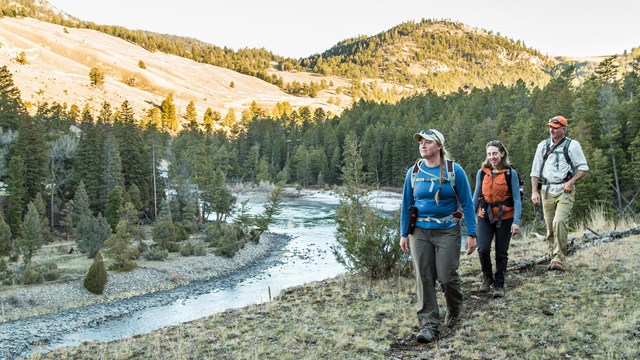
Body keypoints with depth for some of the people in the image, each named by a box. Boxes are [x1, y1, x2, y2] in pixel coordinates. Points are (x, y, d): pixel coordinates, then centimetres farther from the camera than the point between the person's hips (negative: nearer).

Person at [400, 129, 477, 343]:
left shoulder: (454, 170, -4)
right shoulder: (413, 172, 4)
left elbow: (467, 203, -3)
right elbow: (406, 204, 9)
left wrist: (471, 234, -6)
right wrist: (403, 234, 7)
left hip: (447, 231, -2)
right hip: (420, 231, 3)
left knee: (447, 276, -3)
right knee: (424, 278, -1)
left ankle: (454, 311, 28)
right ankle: (428, 325, 7)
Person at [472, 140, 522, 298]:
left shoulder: (511, 173, -6)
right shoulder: (482, 172, 2)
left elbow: (517, 199, -7)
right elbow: (476, 196, 9)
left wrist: (516, 221, -14)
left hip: (504, 218, -2)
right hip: (485, 216, 2)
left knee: (501, 253, 6)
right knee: (483, 249, -11)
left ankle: (499, 284, 22)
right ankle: (487, 277, 15)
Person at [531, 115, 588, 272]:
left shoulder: (572, 145, 2)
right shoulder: (543, 145, 13)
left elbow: (583, 168, 2)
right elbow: (535, 171, 13)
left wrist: (571, 181, -14)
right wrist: (534, 191, 4)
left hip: (564, 190, -4)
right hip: (546, 190, 4)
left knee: (560, 221, -21)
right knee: (550, 226, 6)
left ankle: (559, 260, -19)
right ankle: (554, 256, 20)